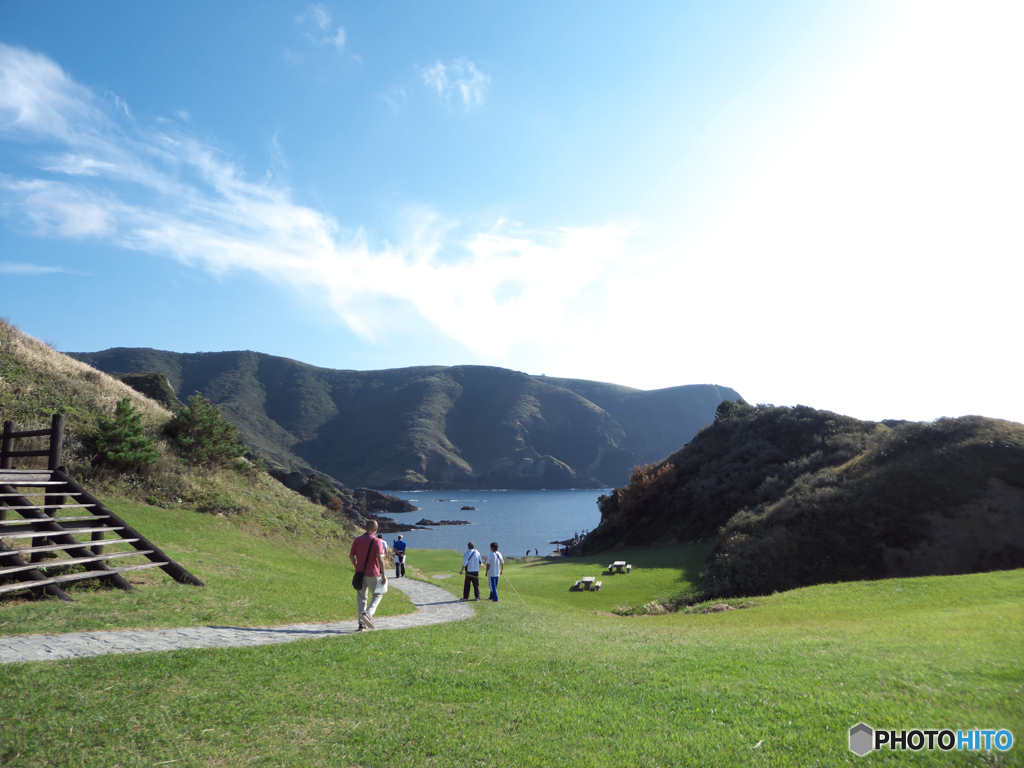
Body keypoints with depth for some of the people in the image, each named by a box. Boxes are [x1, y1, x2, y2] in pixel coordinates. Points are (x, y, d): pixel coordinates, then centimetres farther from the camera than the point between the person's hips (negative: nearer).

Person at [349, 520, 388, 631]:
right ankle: (368, 614, -10)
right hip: (373, 574, -4)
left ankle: (361, 624, 7)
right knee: (377, 595, 13)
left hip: (360, 573, 4)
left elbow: (351, 556, 7)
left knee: (361, 598, 13)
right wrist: (383, 574, -15)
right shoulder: (377, 541, -11)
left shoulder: (357, 540, 3)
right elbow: (380, 558, -18)